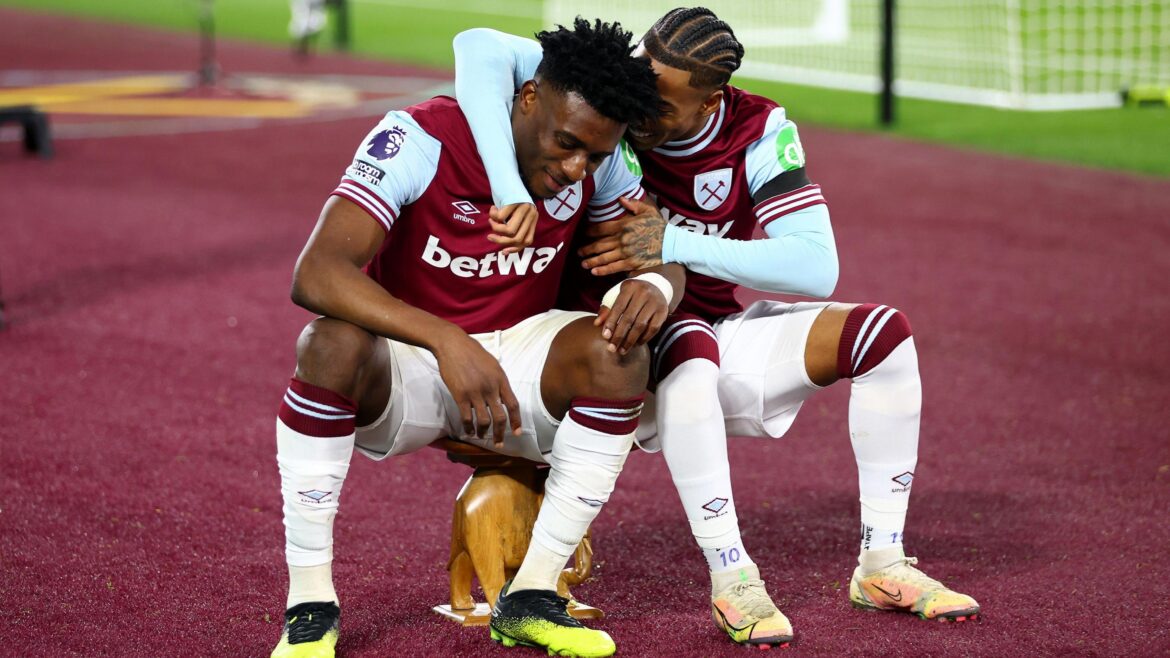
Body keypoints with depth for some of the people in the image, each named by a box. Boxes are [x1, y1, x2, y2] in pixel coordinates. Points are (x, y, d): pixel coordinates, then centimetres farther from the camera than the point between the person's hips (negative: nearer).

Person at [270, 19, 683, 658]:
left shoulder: (596, 162, -9)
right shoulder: (421, 138, -24)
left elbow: (662, 251, 1)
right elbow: (315, 274, -34)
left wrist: (656, 284, -27)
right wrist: (448, 342, -46)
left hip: (516, 352, 4)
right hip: (406, 362, -4)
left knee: (619, 348, -26)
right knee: (334, 342, -37)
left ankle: (530, 598, -17)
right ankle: (309, 603, -24)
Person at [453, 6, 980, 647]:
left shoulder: (758, 132, -12)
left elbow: (817, 268, -21)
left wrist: (675, 245, -31)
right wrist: (509, 191, -45)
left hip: (712, 335, 4)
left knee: (882, 333, -12)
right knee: (689, 346, -38)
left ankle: (881, 566, -5)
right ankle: (732, 581, -29)